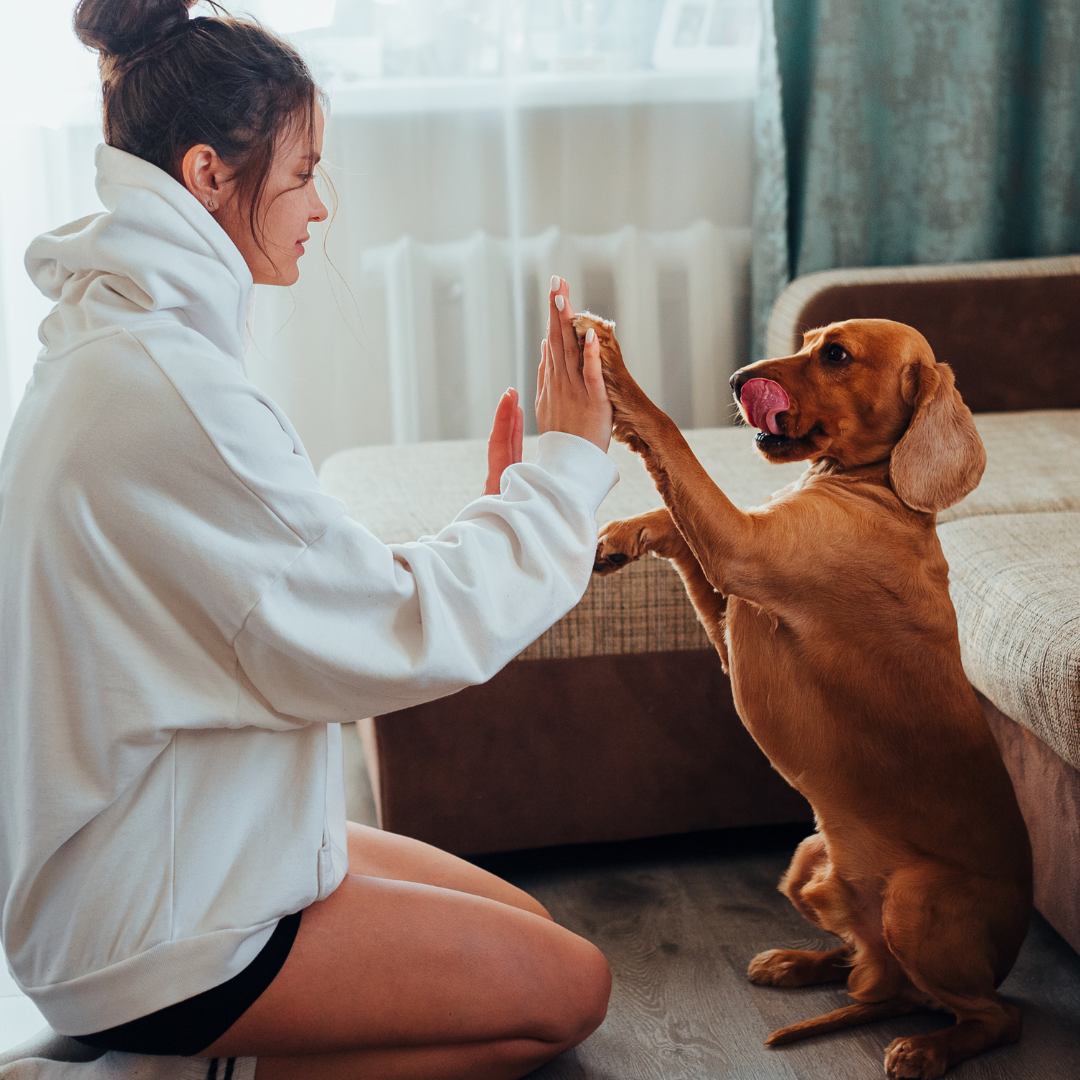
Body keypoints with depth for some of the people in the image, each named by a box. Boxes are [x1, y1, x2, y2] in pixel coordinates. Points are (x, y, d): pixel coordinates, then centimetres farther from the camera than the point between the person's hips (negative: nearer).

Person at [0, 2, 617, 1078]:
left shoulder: (113, 346, 6)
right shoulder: (164, 393, -26)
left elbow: (323, 599, 8)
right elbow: (404, 640, -22)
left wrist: (490, 517, 3)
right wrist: (568, 463, -12)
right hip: (147, 938, -10)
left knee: (520, 921, 17)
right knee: (567, 987, -1)